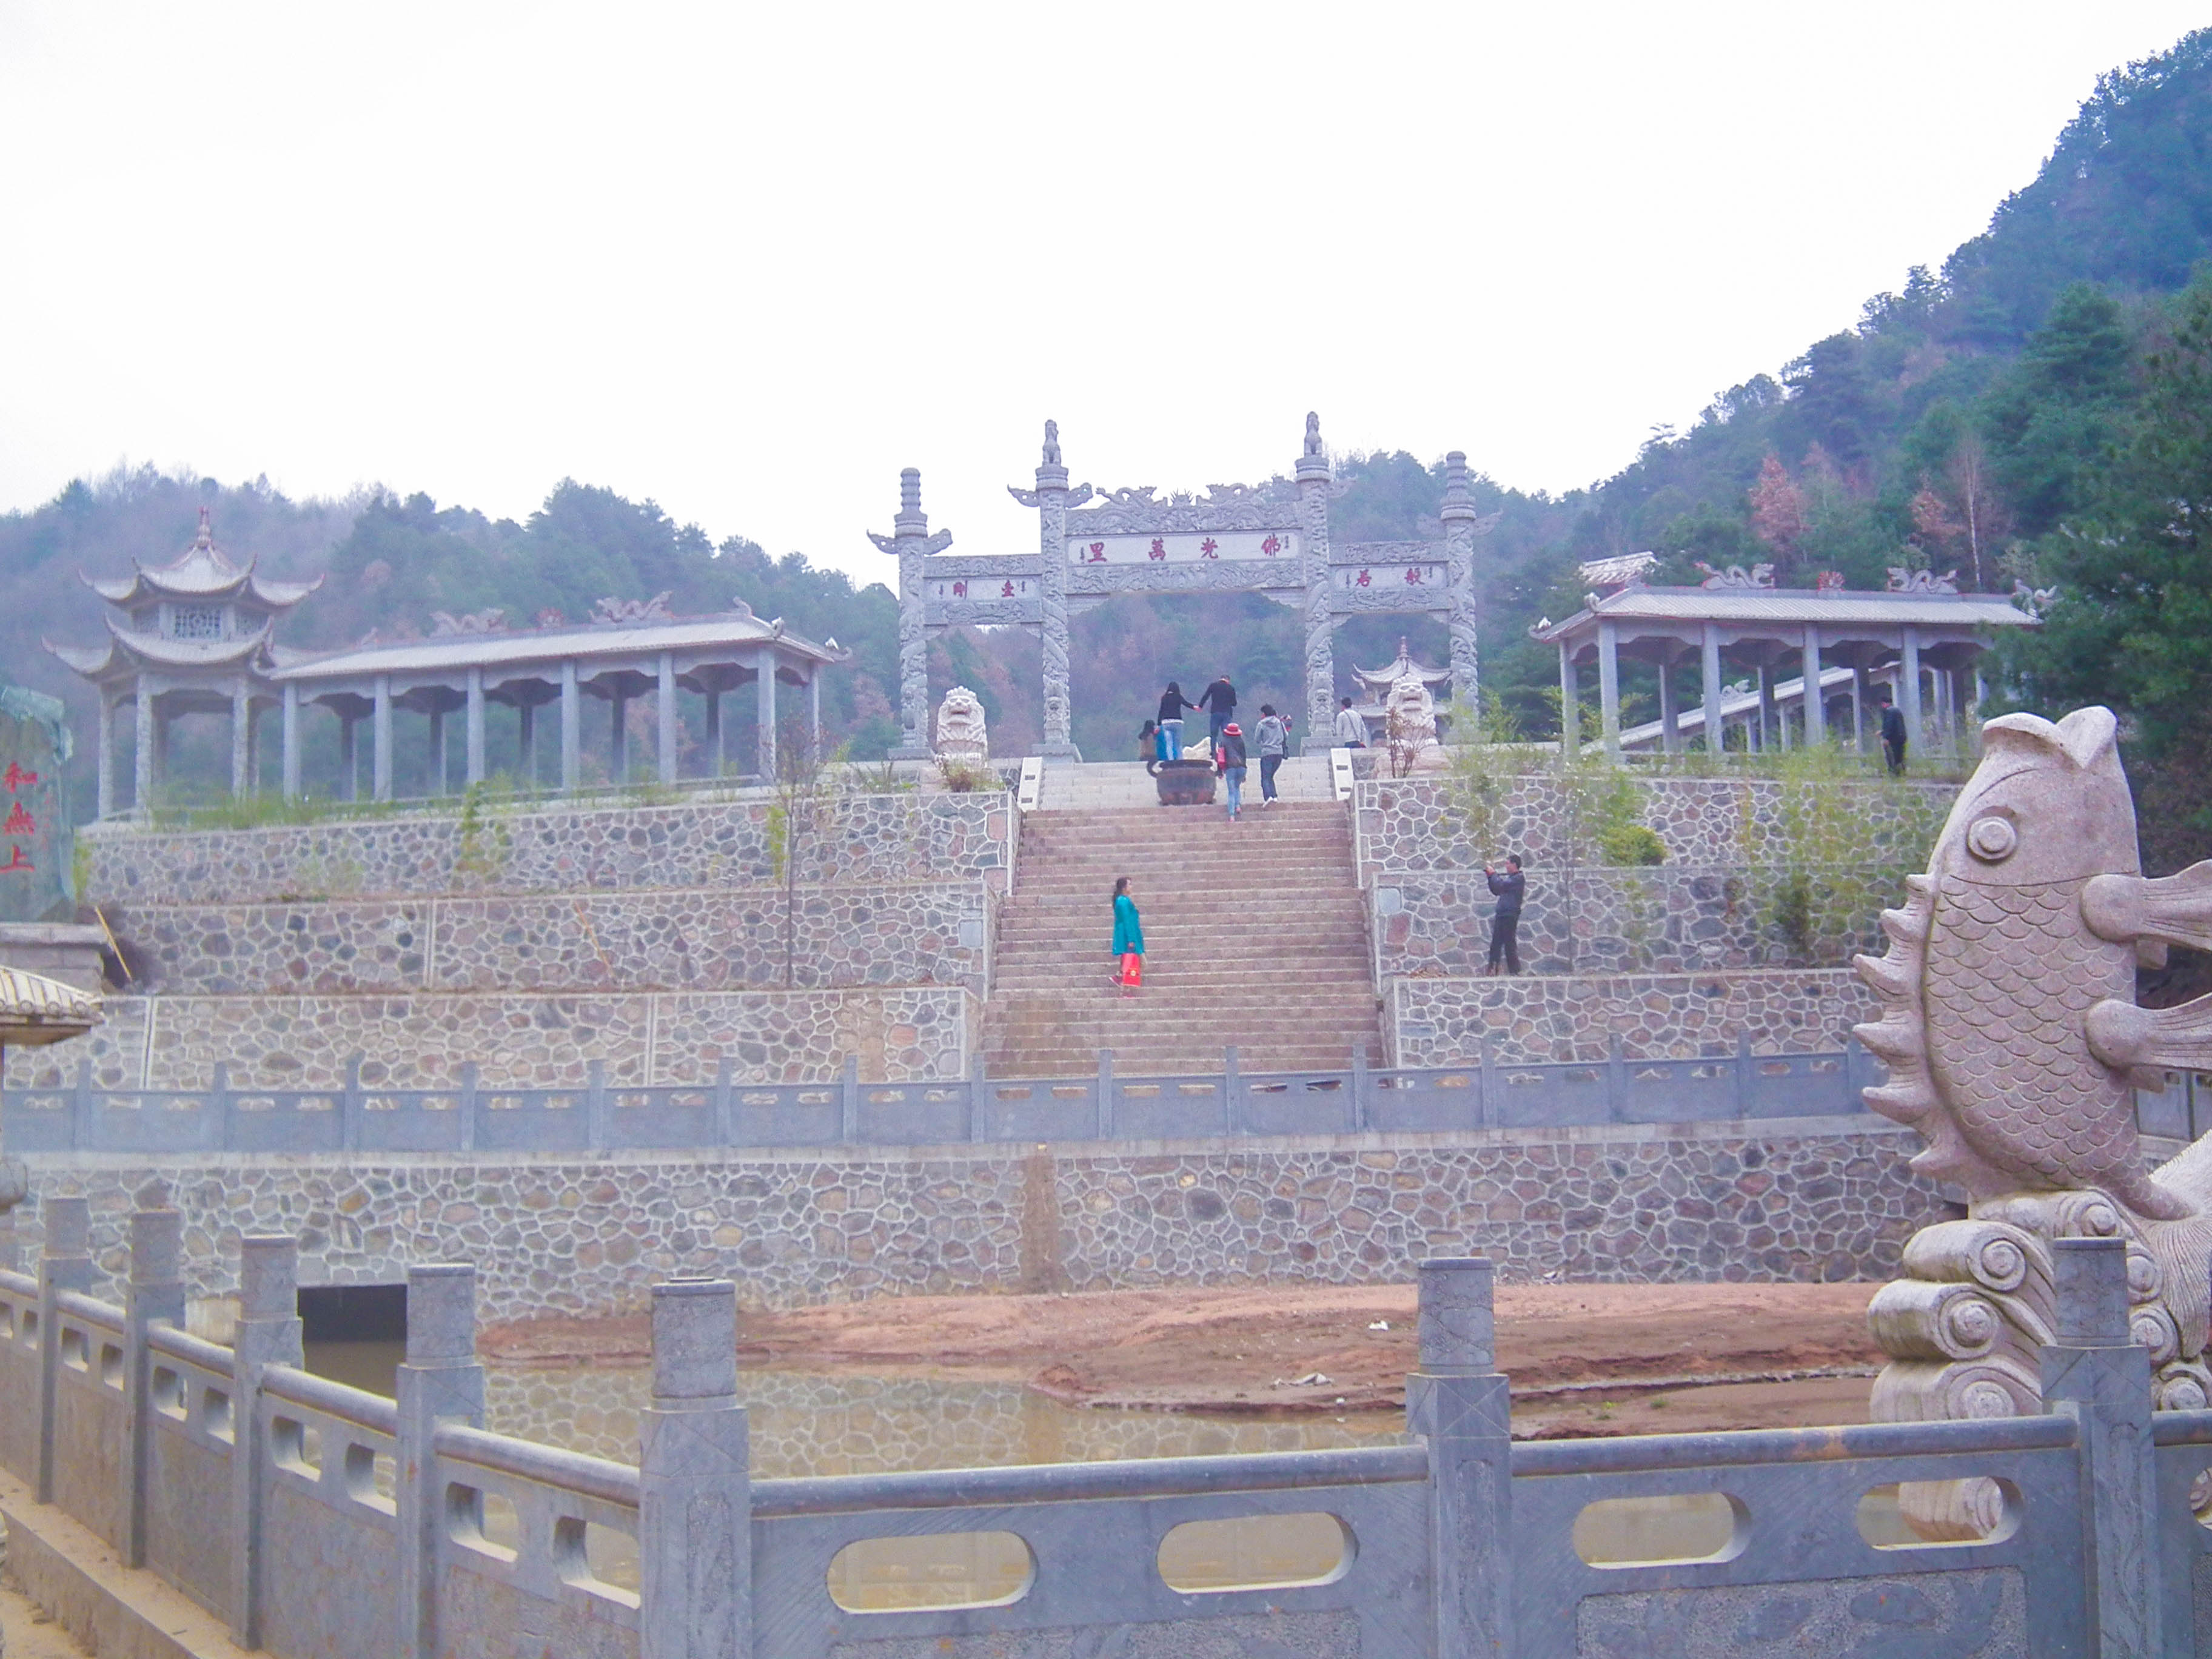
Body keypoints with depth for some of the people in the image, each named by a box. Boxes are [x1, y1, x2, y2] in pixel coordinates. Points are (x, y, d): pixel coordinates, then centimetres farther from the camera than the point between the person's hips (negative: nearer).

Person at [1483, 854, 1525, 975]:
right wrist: (1490, 876, 13)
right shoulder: (1510, 878, 21)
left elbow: (1502, 885, -20)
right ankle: (1492, 969, 7)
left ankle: (1515, 971, -3)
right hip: (1501, 915, 9)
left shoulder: (1519, 878, -9)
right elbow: (1496, 891, 23)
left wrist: (1492, 874, -6)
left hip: (1510, 915, -9)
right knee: (1495, 943, 6)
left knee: (1510, 944, -7)